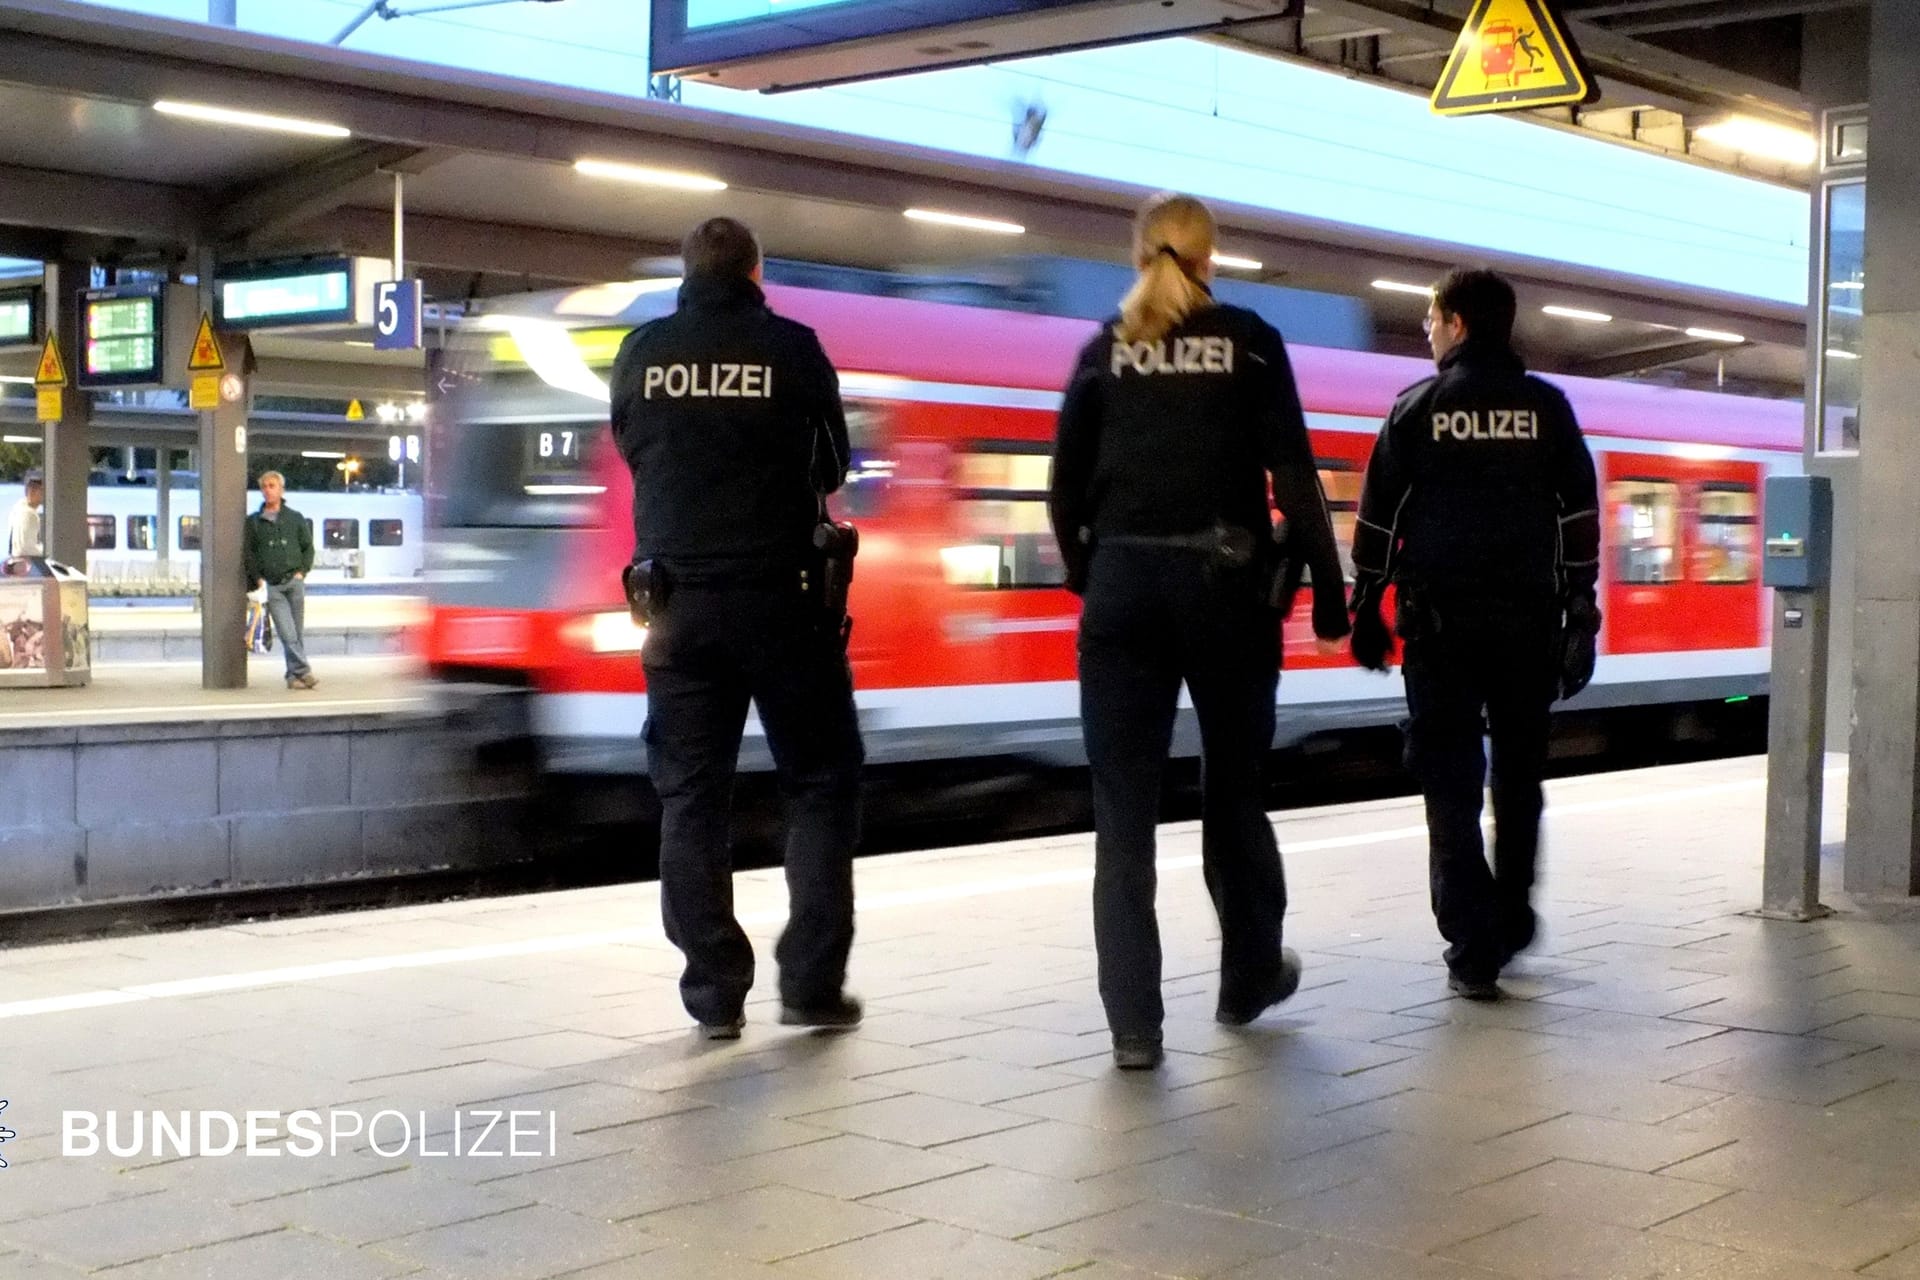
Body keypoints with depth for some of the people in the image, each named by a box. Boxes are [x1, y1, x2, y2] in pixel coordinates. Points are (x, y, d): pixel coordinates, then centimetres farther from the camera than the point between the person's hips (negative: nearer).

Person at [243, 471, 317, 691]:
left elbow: (308, 547, 15)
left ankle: (294, 675, 7)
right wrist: (258, 578, -1)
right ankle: (302, 671, -13)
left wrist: (302, 571, 1)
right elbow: (248, 553, 11)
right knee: (287, 632, -12)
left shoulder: (295, 518, 12)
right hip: (271, 585, -1)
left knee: (298, 631, 0)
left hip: (294, 581, 1)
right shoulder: (253, 522, 10)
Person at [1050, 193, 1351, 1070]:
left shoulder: (1104, 351, 8)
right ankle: (1249, 978, 32)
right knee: (1233, 790, 16)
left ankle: (1133, 1024, -2)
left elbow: (1067, 488, 6)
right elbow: (1294, 478, -4)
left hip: (1124, 585, 1)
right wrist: (1328, 589, 0)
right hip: (1224, 583, -1)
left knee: (1124, 810, 2)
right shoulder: (1249, 342, 2)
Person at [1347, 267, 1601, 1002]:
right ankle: (1510, 921, 26)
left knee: (1451, 783, 2)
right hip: (1527, 619, 2)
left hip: (1440, 618, -2)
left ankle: (1473, 950, -2)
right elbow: (1581, 521, 1)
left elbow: (1378, 519, 1)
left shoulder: (1416, 409, 1)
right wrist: (1580, 621, 5)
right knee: (1519, 775, 18)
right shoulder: (1548, 409, 5)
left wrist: (1366, 611, 8)